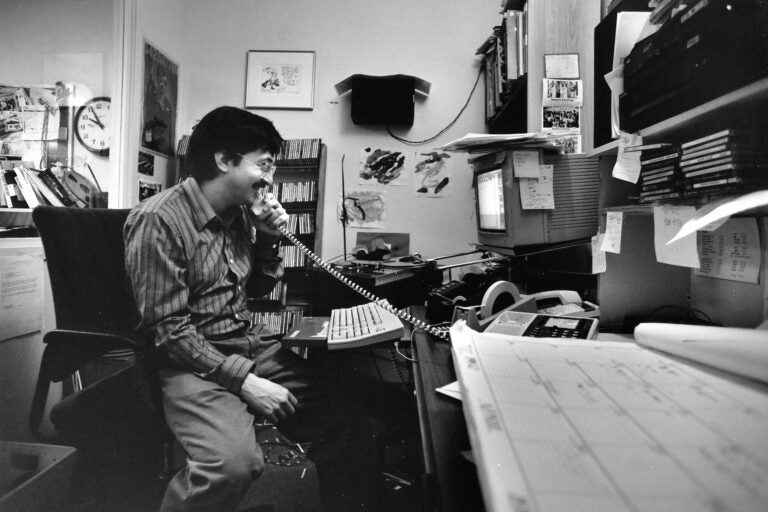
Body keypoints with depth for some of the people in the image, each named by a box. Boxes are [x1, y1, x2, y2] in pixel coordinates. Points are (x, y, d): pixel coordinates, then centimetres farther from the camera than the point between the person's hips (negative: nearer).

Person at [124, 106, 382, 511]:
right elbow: (169, 330, -18)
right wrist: (243, 380, -21)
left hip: (250, 346, 7)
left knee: (346, 418, -7)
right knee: (236, 462, -32)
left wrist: (269, 238, 2)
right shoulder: (158, 220, -15)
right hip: (192, 361, -6)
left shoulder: (239, 213, 7)